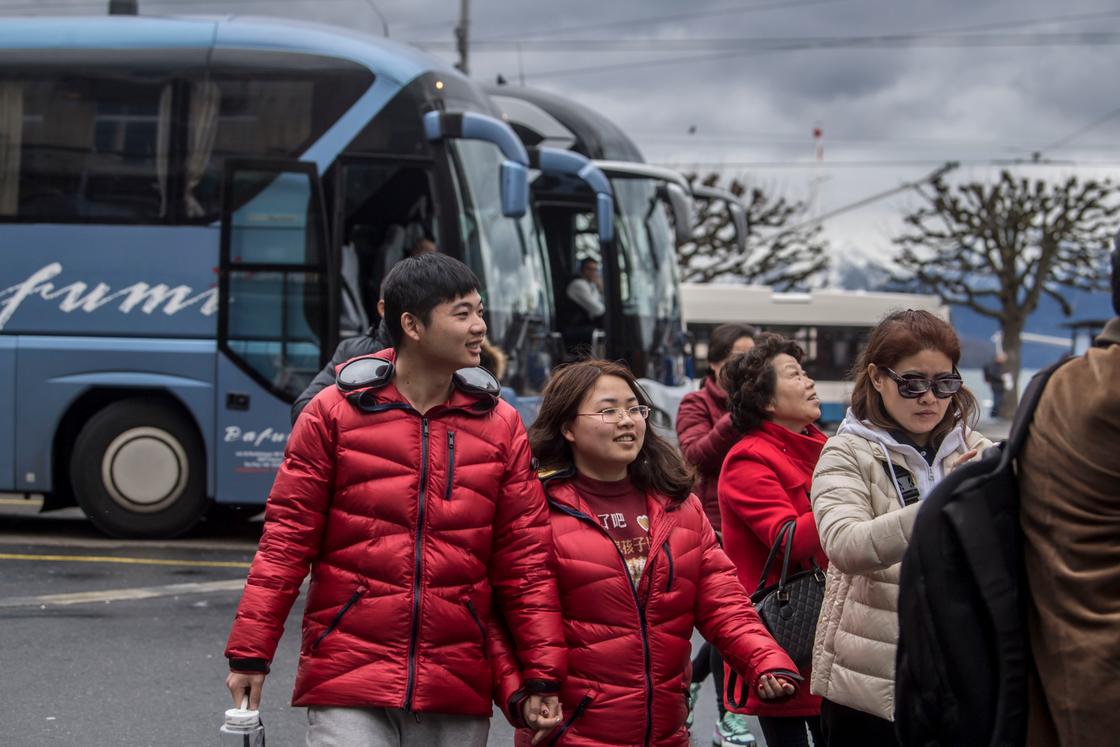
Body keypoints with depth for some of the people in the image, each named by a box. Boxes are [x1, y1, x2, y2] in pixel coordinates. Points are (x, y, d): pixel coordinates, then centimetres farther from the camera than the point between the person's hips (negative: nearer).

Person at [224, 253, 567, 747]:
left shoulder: (500, 425, 7)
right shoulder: (335, 412, 1)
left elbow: (525, 559, 6)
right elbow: (286, 540, 1)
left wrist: (542, 677, 1)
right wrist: (249, 653, -2)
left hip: (458, 693, 3)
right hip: (348, 687, -3)